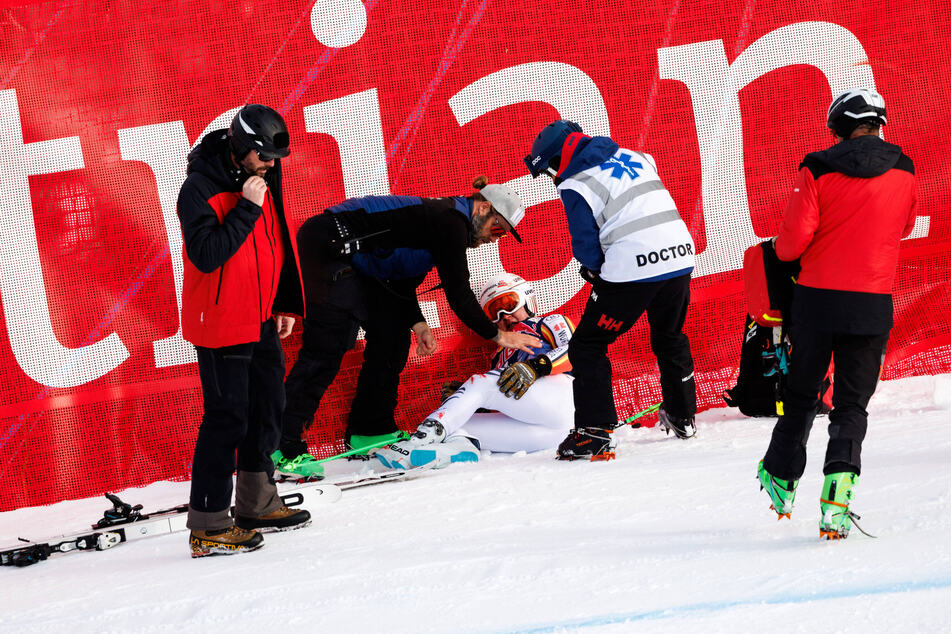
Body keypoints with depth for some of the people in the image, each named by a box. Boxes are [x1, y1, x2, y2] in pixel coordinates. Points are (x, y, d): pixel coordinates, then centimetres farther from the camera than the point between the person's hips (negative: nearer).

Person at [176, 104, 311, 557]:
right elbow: (206, 255, -27)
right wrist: (246, 209, -27)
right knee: (227, 419, -9)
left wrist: (285, 304, 18)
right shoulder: (200, 189, -18)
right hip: (220, 325, -9)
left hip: (260, 321, 9)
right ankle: (208, 526, -4)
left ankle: (256, 505, 30)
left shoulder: (260, 180, 7)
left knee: (267, 406, 17)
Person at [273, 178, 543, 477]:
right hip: (328, 247, -11)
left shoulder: (441, 217, 16)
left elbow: (402, 280, 17)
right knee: (327, 346, -18)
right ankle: (281, 447, -22)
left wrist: (417, 321, 4)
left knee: (392, 335, 11)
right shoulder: (450, 220, -15)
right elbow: (458, 293, -16)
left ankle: (370, 429, 17)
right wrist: (497, 335, -7)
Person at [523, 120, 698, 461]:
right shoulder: (635, 158, 16)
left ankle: (595, 432, -5)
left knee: (587, 346, 4)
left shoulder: (574, 186, -5)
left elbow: (586, 249, -6)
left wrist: (594, 268, 16)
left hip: (633, 270, -7)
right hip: (681, 256, 7)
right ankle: (682, 417, 41)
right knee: (670, 337, 29)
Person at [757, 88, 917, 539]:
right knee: (852, 403, 5)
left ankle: (781, 478, 30)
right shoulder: (903, 173, 0)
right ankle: (838, 491, -14)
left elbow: (793, 240, -12)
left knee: (801, 393, 17)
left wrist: (783, 249, 11)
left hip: (817, 298, -1)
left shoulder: (819, 170, -9)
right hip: (873, 304, 1)